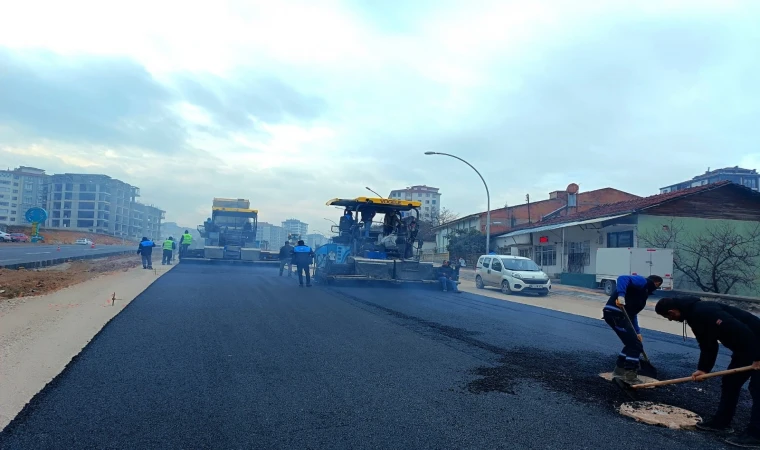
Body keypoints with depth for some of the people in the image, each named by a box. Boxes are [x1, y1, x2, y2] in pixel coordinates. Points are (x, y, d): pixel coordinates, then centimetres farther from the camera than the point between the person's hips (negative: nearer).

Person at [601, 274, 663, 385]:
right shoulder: (642, 281, 0)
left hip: (618, 314, 10)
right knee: (636, 345, -5)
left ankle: (619, 371, 27)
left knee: (632, 343, 19)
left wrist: (637, 332, 23)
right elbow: (623, 278, -21)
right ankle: (630, 376, 1)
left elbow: (632, 313, 27)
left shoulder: (644, 291, 29)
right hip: (615, 313, -10)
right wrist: (621, 296, -34)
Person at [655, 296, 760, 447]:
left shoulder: (704, 311, -28)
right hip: (743, 347, 10)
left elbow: (739, 330, -33)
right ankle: (722, 421, 24)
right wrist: (703, 368, 1)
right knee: (729, 382, 14)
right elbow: (708, 345, 9)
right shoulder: (694, 314, 4)